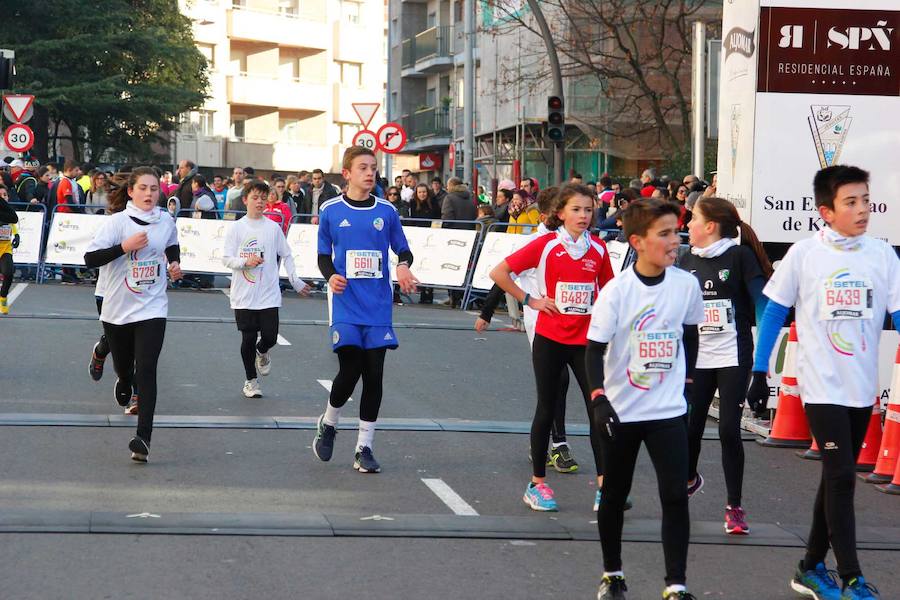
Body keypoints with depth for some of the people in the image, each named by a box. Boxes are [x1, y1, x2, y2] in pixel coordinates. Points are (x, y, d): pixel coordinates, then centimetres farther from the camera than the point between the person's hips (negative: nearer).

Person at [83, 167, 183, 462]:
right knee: (123, 367, 16)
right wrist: (125, 247, -25)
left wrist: (175, 265, 8)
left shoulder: (167, 222, 4)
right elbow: (90, 258, -17)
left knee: (146, 371, -14)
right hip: (117, 309, 0)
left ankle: (143, 438, -19)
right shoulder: (117, 222, -8)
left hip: (152, 310, 0)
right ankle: (124, 382, 56)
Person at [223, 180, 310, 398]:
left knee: (270, 337, -5)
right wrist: (246, 262, -19)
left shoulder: (273, 228, 4)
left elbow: (286, 255, 13)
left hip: (268, 295, 1)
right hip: (243, 296, -1)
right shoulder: (237, 228, -1)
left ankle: (262, 353, 31)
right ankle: (250, 380, 17)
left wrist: (295, 280, 8)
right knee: (248, 338, 1)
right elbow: (226, 259, -2)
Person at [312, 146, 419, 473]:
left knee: (374, 376, 0)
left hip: (378, 307, 2)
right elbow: (323, 255, 9)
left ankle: (364, 447, 11)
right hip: (345, 304, -2)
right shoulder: (330, 210, 2)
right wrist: (330, 276, -12)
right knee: (349, 371, -10)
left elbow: (403, 249, 13)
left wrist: (403, 266, -9)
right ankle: (328, 424, 21)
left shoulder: (386, 211, 5)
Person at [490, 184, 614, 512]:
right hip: (550, 339, -3)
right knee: (547, 408, 5)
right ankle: (537, 484, 16)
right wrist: (530, 300, -8)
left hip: (586, 340, 3)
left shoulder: (598, 248, 3)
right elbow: (498, 273, -6)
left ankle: (604, 485, -1)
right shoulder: (545, 244, -7)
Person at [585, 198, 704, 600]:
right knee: (614, 496, 12)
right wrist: (598, 398, -26)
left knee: (675, 495, -8)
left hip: (668, 410, 1)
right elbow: (595, 349, -14)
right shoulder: (616, 291, -14)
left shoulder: (686, 285, -4)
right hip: (621, 411, -1)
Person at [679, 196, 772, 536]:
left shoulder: (740, 256, -7)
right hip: (696, 356, 5)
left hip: (733, 358, -5)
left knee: (729, 429, -8)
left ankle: (734, 506, 4)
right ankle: (690, 479, 38)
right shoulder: (688, 260, 9)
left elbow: (762, 302, -11)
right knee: (689, 427, 7)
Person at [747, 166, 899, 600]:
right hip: (822, 385, -4)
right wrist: (760, 372, 0)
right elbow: (775, 312, 1)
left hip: (862, 388, 4)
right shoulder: (804, 254, -7)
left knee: (837, 478, 12)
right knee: (841, 476, -10)